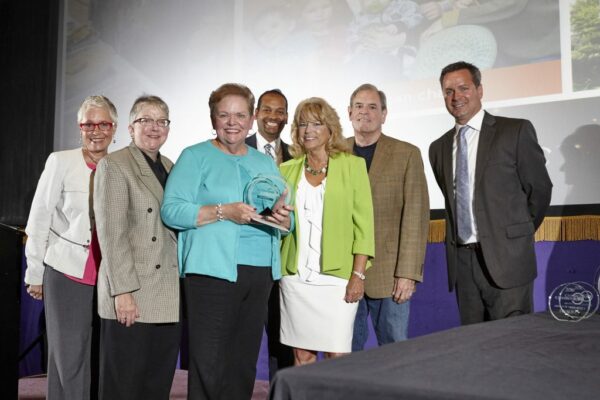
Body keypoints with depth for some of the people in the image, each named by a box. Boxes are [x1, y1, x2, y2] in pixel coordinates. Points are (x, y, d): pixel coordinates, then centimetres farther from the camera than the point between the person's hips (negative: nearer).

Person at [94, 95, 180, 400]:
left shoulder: (171, 168, 17)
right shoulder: (113, 165, -2)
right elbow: (111, 233, -10)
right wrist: (123, 292, -17)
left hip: (169, 299, 6)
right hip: (131, 297, -6)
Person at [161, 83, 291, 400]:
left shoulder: (266, 163, 18)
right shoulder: (195, 157, 2)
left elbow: (287, 222, 18)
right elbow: (171, 210, -10)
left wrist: (282, 218, -6)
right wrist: (223, 211, -19)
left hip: (261, 273, 5)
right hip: (213, 272, -5)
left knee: (244, 365, 11)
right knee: (209, 365, -6)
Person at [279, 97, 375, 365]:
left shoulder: (352, 165, 3)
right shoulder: (287, 169, 12)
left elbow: (363, 224, -1)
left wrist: (358, 275, -9)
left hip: (336, 276, -3)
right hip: (296, 277, 3)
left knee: (337, 356, -2)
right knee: (301, 355, 5)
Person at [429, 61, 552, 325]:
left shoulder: (516, 131, -2)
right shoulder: (438, 148, 13)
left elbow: (540, 189, 2)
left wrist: (516, 236, 8)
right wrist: (459, 242, 12)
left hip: (506, 260, -4)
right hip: (461, 262, 5)